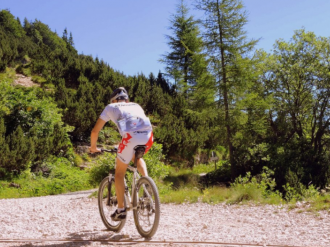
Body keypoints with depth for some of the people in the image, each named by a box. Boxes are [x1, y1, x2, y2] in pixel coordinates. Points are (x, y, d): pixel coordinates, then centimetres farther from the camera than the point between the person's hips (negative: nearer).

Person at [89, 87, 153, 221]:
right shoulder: (136, 106, 35)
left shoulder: (110, 107, 26)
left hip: (130, 137, -4)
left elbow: (95, 131, 25)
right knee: (137, 158, 37)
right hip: (148, 136, 4)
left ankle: (121, 210, 19)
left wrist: (93, 147, 41)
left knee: (119, 173, 17)